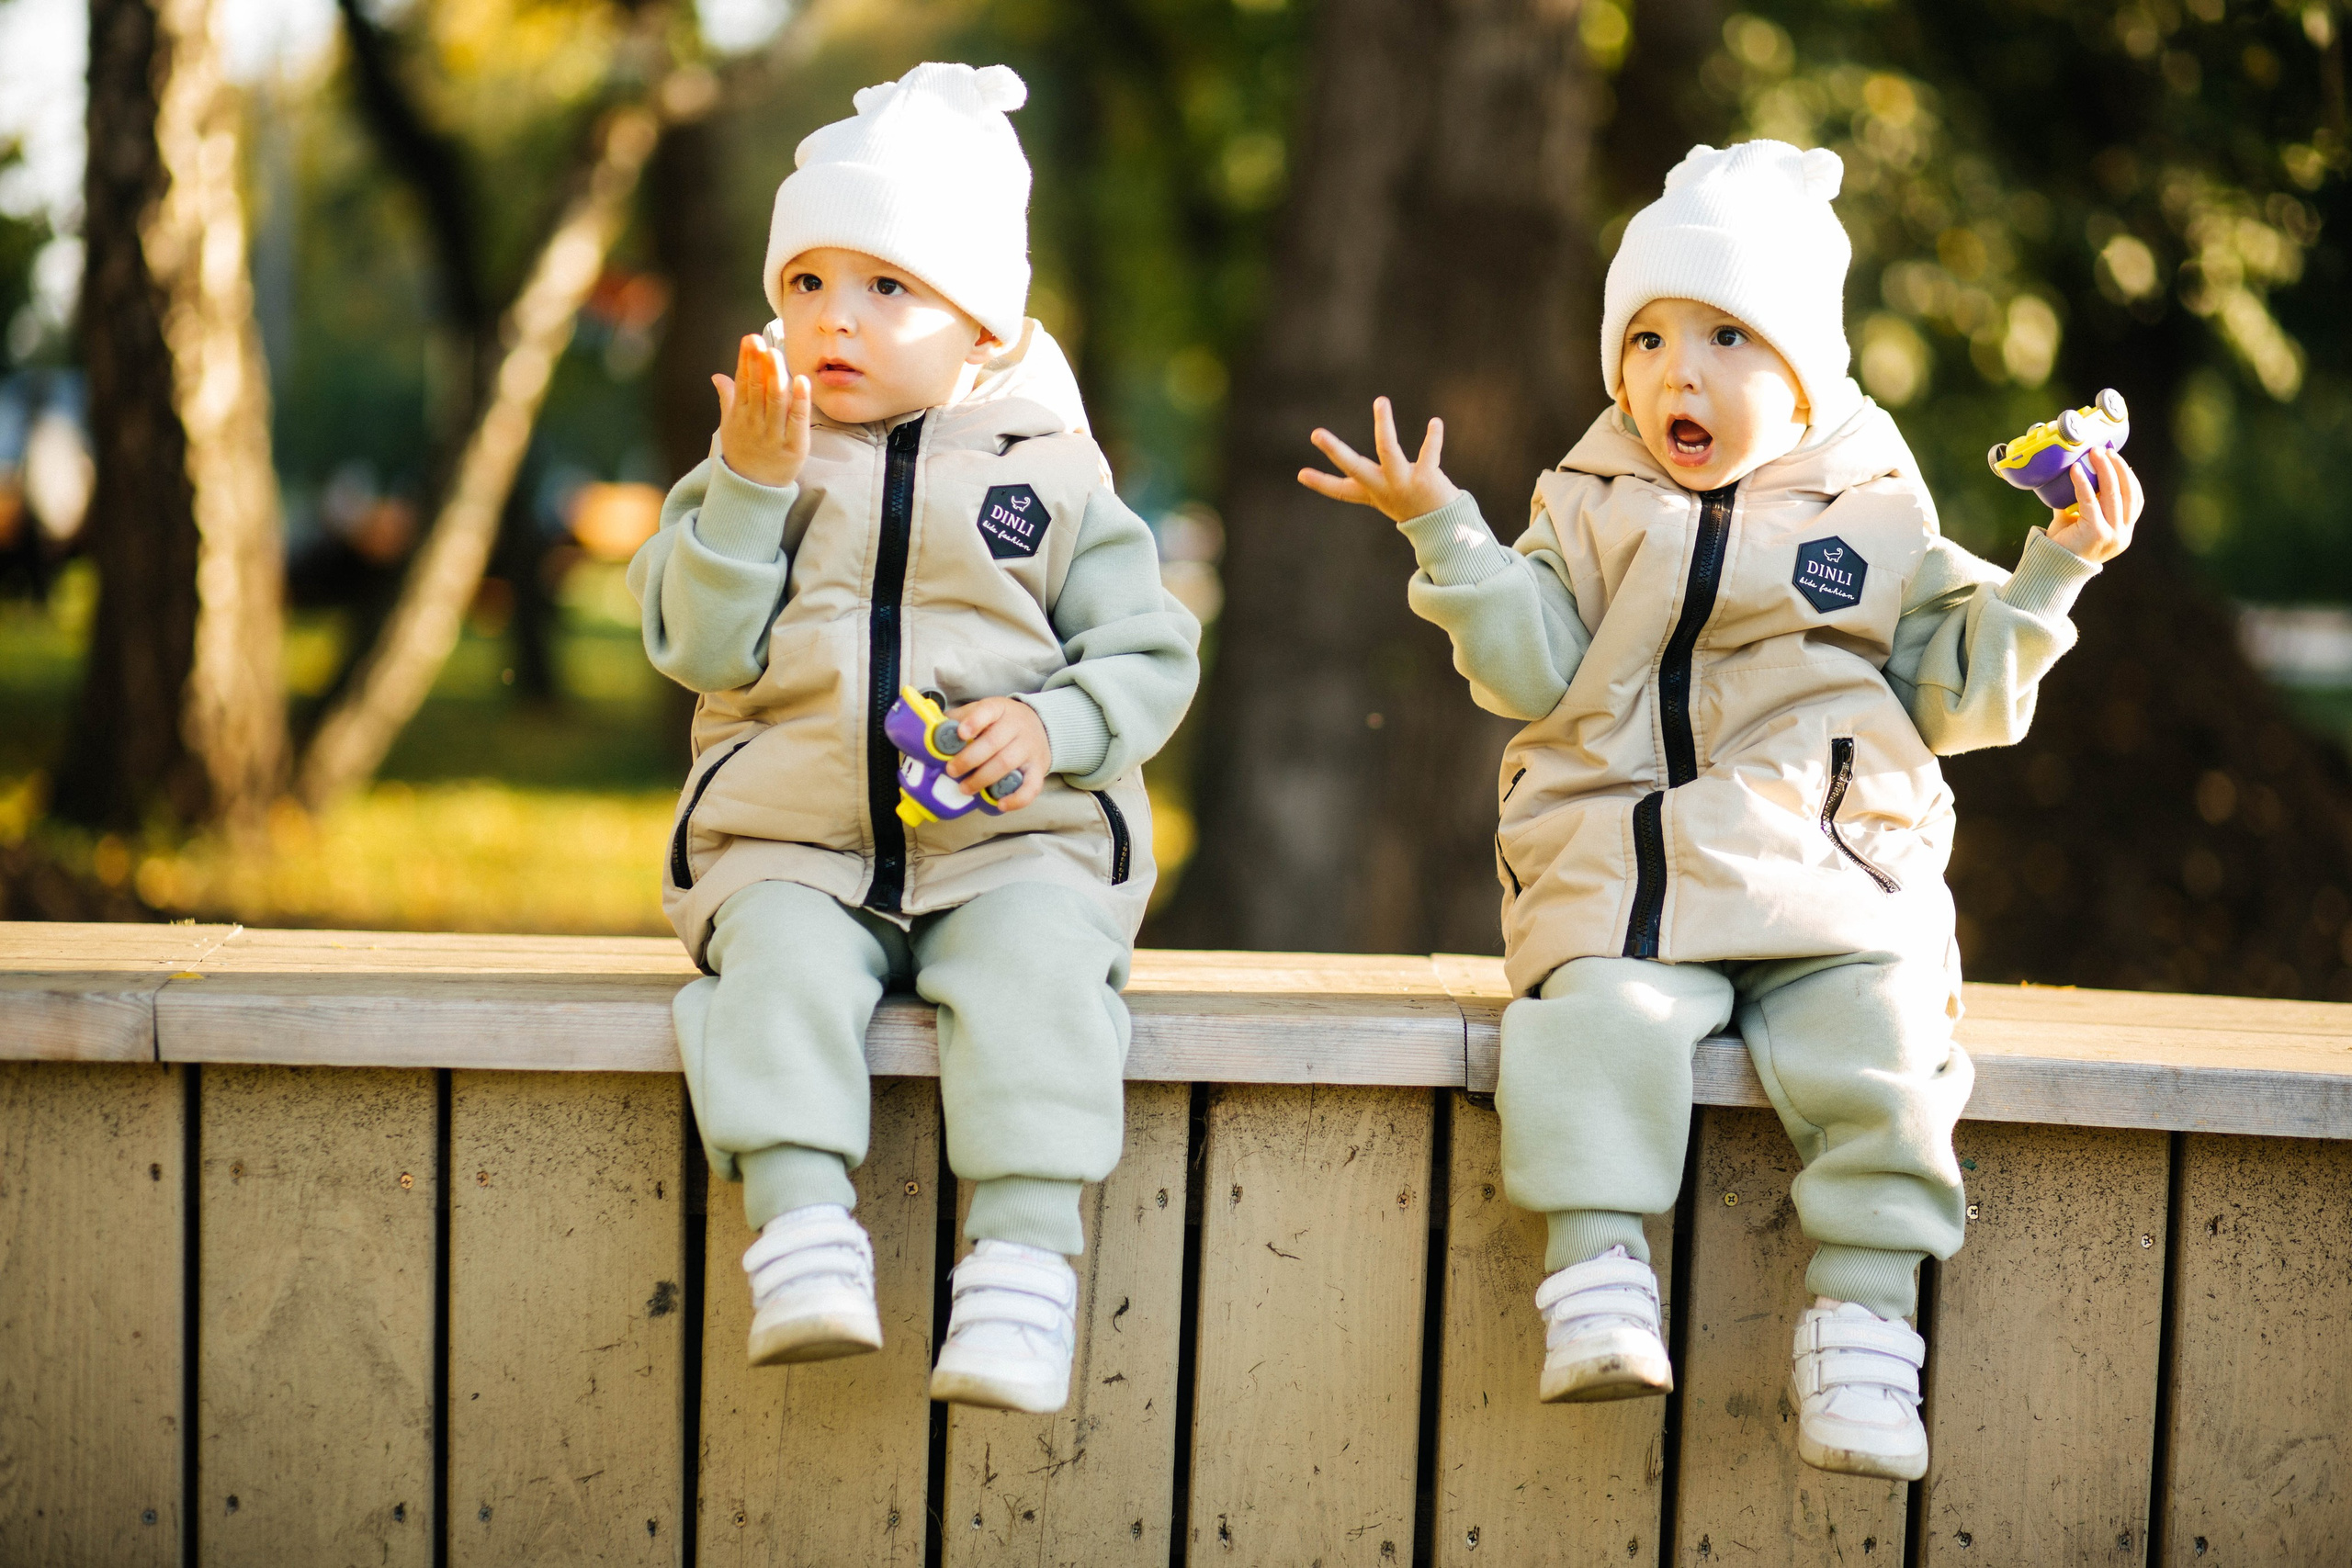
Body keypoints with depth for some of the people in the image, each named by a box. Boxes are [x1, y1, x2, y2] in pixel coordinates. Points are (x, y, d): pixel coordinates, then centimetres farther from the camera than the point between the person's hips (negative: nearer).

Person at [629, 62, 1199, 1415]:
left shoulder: (1049, 473, 5)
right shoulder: (757, 461, 9)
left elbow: (1151, 656, 3)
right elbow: (704, 646, -4)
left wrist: (1053, 726, -16)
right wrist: (750, 485, -14)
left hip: (1012, 843, -1)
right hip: (794, 843, 1)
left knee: (1035, 970, -31)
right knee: (779, 964, -30)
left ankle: (1026, 1255, -34)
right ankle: (801, 1229, -35)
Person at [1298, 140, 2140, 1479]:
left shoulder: (1877, 518, 12)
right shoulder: (1593, 510, 14)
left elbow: (1958, 693, 11)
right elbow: (1535, 672, 2)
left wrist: (2050, 575, 1)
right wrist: (1447, 535, -6)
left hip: (1834, 865, 0)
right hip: (1627, 861, 0)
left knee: (1879, 1037, -26)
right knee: (1601, 1014, -30)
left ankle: (1865, 1314, -18)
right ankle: (1599, 1271, -26)